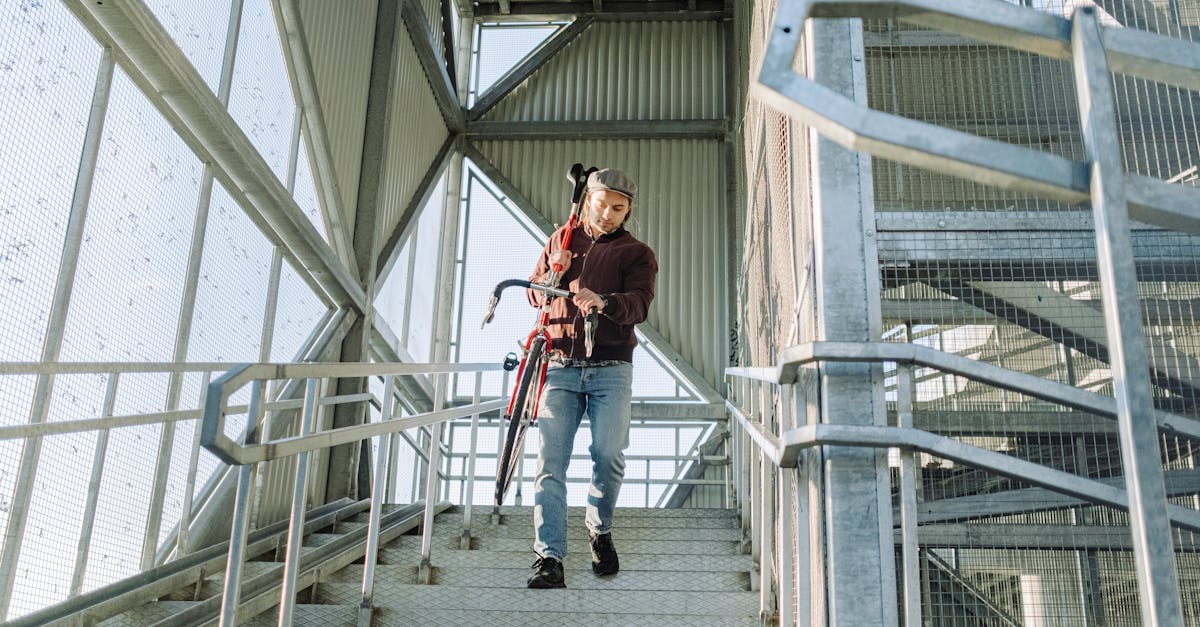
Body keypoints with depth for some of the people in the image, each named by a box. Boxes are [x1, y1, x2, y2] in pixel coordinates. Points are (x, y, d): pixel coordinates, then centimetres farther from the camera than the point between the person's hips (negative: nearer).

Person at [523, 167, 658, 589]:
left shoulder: (637, 254, 7)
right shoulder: (562, 240, 17)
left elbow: (639, 304, -11)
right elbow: (534, 295, 18)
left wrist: (602, 301, -33)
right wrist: (554, 274, -4)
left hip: (610, 368, -1)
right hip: (560, 366, 2)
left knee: (609, 456, -9)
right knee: (550, 461, -8)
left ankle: (600, 530, 20)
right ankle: (549, 558, -7)